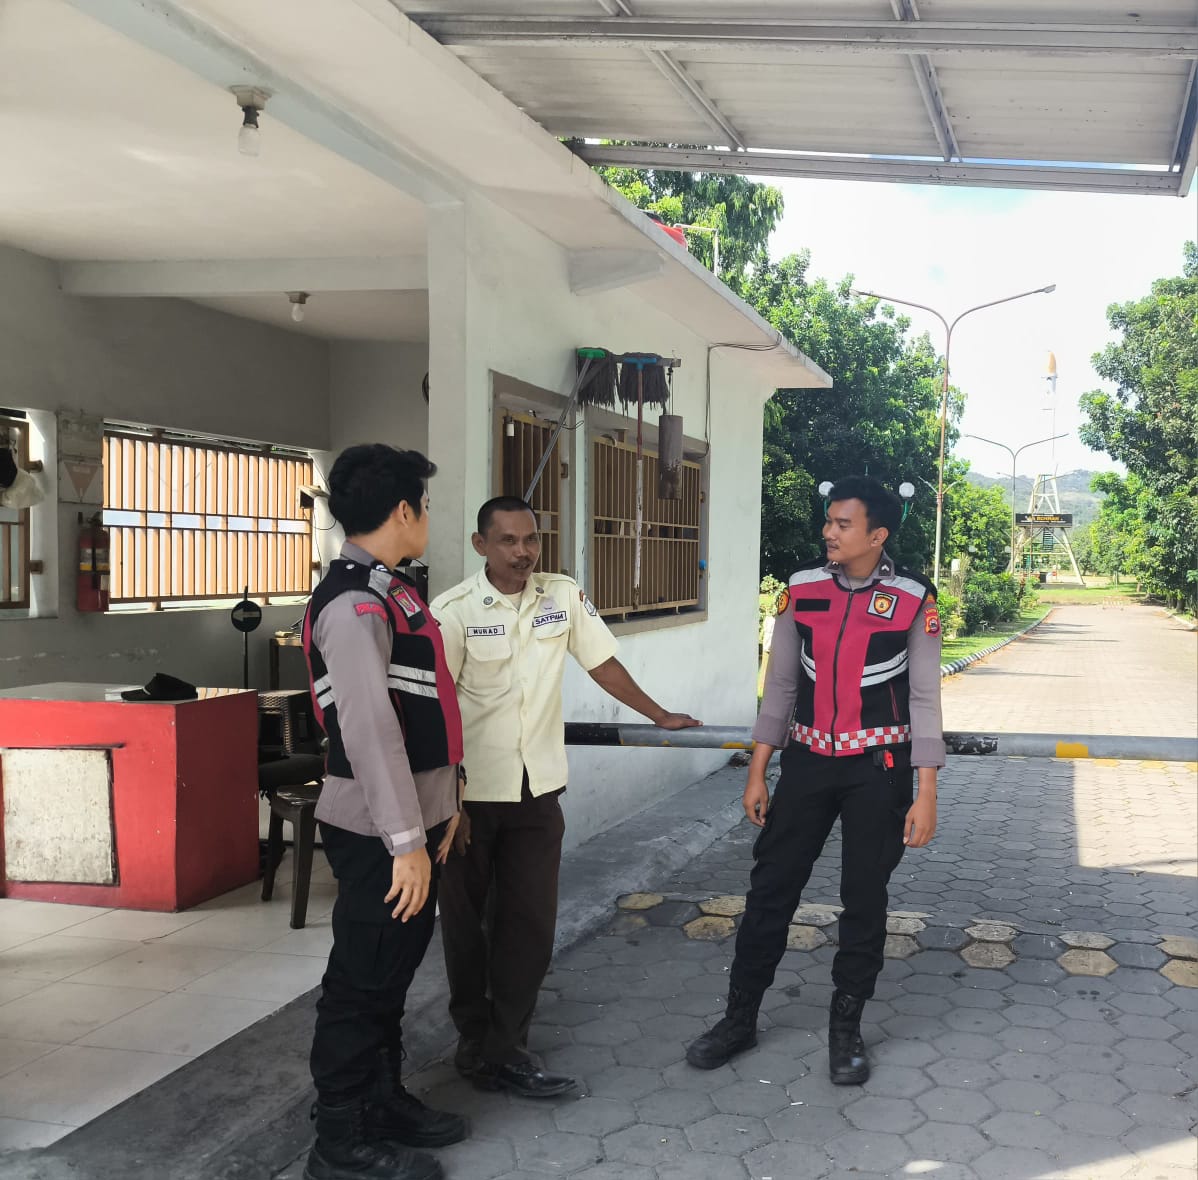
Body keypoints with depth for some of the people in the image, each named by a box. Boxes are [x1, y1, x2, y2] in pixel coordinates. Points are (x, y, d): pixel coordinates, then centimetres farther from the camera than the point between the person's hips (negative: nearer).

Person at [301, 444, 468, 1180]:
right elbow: (369, 728, -26)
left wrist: (443, 804, 18)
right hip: (381, 833, -10)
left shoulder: (388, 591, 12)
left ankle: (385, 1104, 35)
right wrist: (405, 839, -26)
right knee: (362, 982, 3)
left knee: (393, 973, 20)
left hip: (413, 821, 10)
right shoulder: (354, 602, -20)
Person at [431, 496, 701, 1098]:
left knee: (532, 921, 3)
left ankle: (504, 1047, 13)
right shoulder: (454, 611, -11)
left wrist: (660, 716, 15)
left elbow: (602, 663, 11)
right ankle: (476, 1039, 25)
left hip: (538, 787, 3)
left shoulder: (564, 596, 1)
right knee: (466, 918, 9)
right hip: (471, 790, -3)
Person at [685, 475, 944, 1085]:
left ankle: (845, 1028, 25)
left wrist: (926, 794, -8)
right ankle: (739, 1019, 21)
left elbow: (924, 697, -5)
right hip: (808, 760, 2)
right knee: (770, 889, 6)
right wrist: (757, 772, 4)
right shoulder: (801, 589, -1)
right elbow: (780, 684, 5)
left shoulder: (914, 599, -8)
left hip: (879, 767, -2)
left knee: (864, 900, 7)